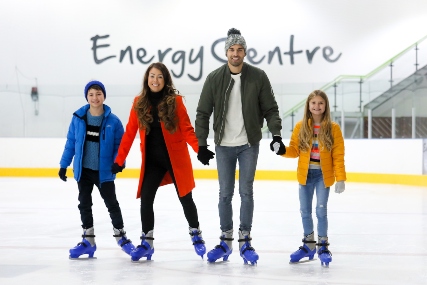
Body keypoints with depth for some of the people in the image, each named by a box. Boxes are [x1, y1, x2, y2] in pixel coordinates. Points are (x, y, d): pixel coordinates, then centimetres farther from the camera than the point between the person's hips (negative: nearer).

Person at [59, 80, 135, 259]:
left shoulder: (113, 121, -11)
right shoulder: (78, 118, -5)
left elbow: (120, 145, -5)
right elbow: (71, 143, 2)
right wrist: (64, 165, 3)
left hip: (104, 171, -3)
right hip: (83, 170, 3)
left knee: (111, 203, 6)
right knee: (84, 204, 10)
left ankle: (120, 236, 22)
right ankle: (88, 240, 22)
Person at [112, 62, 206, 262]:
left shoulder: (175, 101, -7)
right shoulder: (139, 102, 1)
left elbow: (187, 130, -8)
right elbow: (129, 133, 2)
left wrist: (200, 149, -23)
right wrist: (119, 160, 0)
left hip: (176, 158, -2)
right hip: (152, 160, 2)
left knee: (185, 198, 7)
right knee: (145, 199, -4)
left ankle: (196, 234, 28)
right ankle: (146, 242, 9)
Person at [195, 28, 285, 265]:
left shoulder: (258, 77, -4)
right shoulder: (214, 79, -3)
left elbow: (270, 109, 0)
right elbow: (203, 113, 2)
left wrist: (276, 134, -13)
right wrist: (202, 144, -2)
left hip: (249, 145, -1)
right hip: (224, 145, 1)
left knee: (246, 192, 2)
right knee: (225, 194, 6)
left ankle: (245, 241, 10)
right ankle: (226, 240, 16)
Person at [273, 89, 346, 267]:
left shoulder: (333, 128, -4)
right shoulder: (301, 127, 2)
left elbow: (338, 156, -5)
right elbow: (294, 151, 4)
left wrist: (340, 179, -10)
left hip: (323, 175, -3)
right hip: (305, 174, 3)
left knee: (321, 210, -7)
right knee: (305, 210, 10)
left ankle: (323, 245, 8)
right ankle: (308, 244, 24)